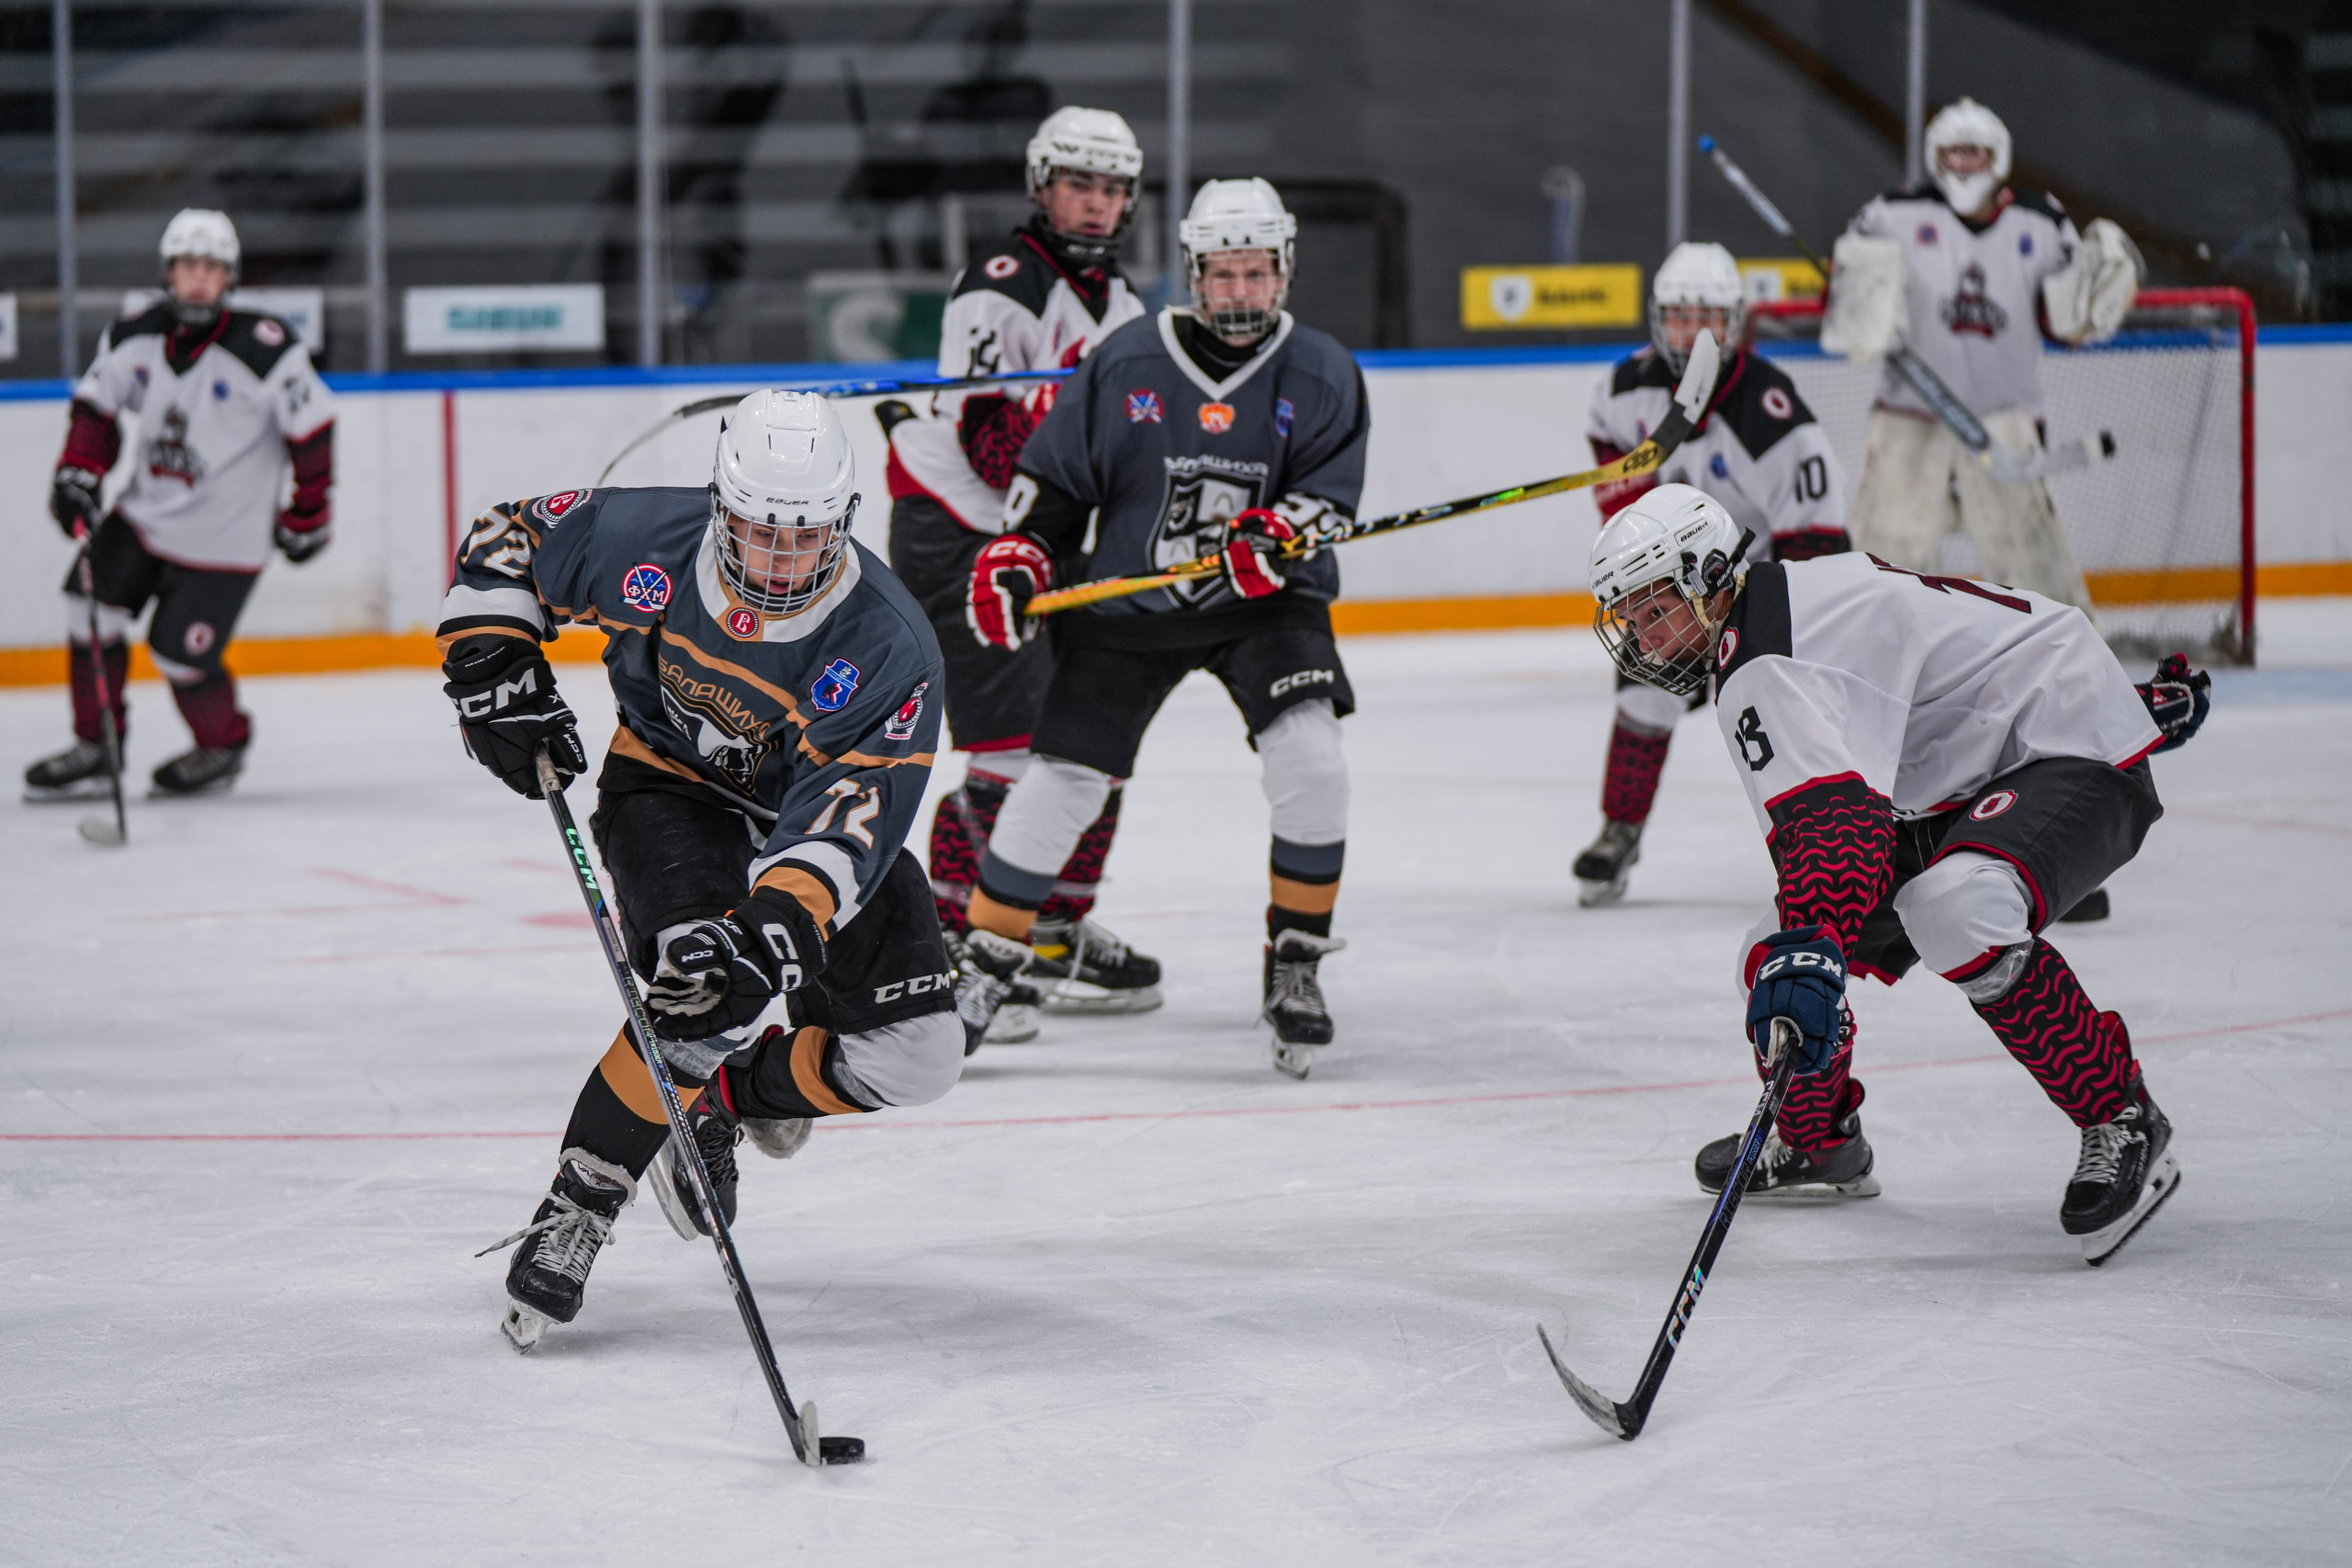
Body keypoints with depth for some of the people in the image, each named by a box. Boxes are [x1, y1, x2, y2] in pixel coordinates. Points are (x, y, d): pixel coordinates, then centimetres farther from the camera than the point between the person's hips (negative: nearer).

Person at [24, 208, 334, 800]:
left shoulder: (265, 350, -21)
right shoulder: (134, 337, -6)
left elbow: (312, 428, -10)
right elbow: (96, 403, 10)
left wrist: (309, 513, -3)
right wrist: (77, 474, -2)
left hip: (225, 534, -6)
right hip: (144, 514, 6)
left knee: (180, 652, -6)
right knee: (91, 605, -1)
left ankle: (223, 745, 22)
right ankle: (95, 748, 14)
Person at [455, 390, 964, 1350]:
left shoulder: (888, 648, -29)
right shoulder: (648, 544, -23)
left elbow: (849, 816, -37)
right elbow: (504, 543, -4)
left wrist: (782, 920, -53)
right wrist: (494, 669, -16)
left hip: (809, 818, 2)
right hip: (670, 788, -2)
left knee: (916, 1054, -12)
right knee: (710, 999, -31)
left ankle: (727, 1095, 12)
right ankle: (575, 1210, -20)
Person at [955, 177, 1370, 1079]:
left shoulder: (1320, 375, -3)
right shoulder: (1127, 362, -4)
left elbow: (1331, 493, -10)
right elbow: (1055, 473, 3)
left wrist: (1276, 533, -30)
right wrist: (1014, 557, -9)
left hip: (1264, 605, 0)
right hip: (1127, 606, 0)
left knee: (1311, 764, -21)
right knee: (1059, 784, -2)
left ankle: (1295, 964, -3)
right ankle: (982, 966, 15)